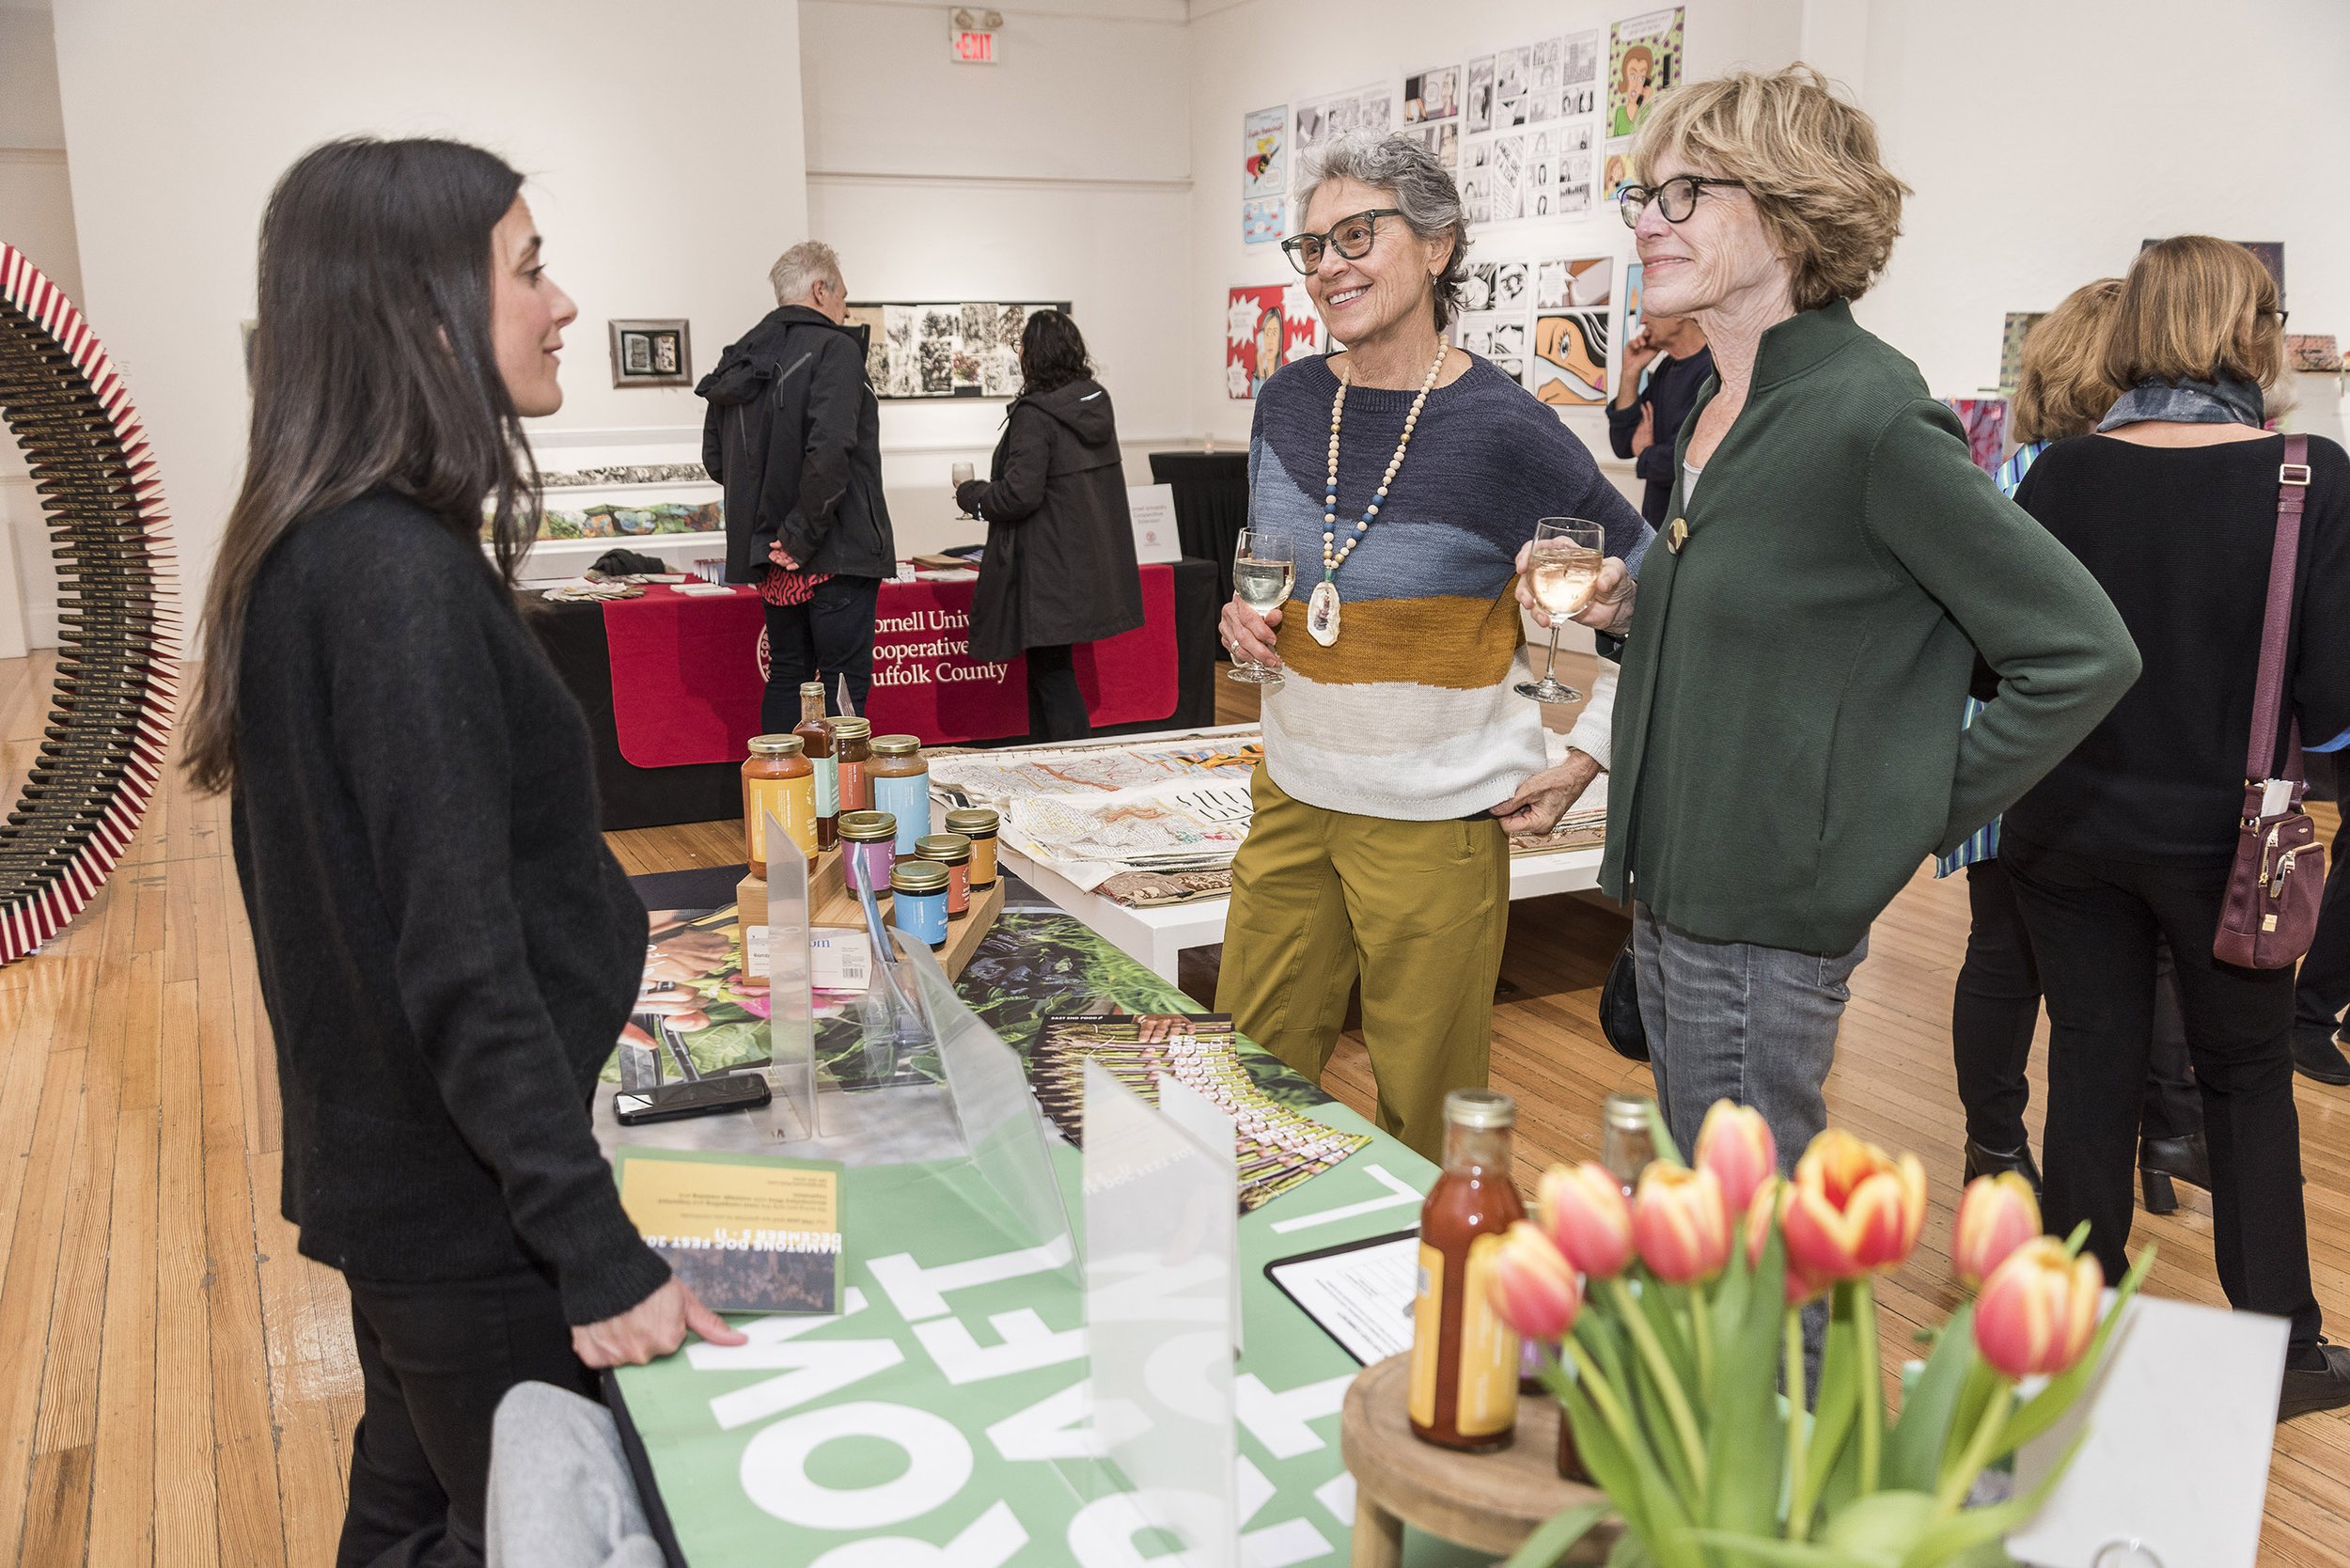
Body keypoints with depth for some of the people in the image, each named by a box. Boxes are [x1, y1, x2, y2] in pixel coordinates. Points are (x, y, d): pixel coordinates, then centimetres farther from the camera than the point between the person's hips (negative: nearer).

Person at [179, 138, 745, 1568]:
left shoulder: (319, 548, 5)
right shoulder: (401, 581, -25)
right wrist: (601, 1253, -23)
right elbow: (464, 960, -27)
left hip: (380, 1165, 9)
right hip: (464, 1198, -9)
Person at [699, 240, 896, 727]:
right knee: (843, 683, -4)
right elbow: (829, 450, -23)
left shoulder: (742, 356, 13)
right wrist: (802, 536, -16)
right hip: (836, 552, -7)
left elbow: (716, 458, 15)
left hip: (773, 556, 8)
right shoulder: (834, 348, -10)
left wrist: (763, 511, 15)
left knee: (787, 677, 15)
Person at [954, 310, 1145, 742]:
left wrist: (969, 494, -3)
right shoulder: (1097, 403, 8)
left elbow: (1019, 494, -21)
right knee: (1046, 668, 18)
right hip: (1089, 566, 9)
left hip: (1049, 572, -9)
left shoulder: (1035, 414, -17)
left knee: (1052, 674, -3)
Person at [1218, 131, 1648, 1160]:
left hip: (1438, 820, -5)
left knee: (1422, 1116, 7)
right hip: (1292, 795, 5)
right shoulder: (1287, 401, 3)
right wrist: (1243, 622, -2)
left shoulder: (1503, 430, -13)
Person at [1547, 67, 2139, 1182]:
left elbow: (2084, 653, -17)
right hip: (1669, 899, 9)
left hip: (1765, 923, -9)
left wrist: (1913, 820, -13)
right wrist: (1630, 611, 3)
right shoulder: (1717, 409, 9)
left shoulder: (1870, 414, -17)